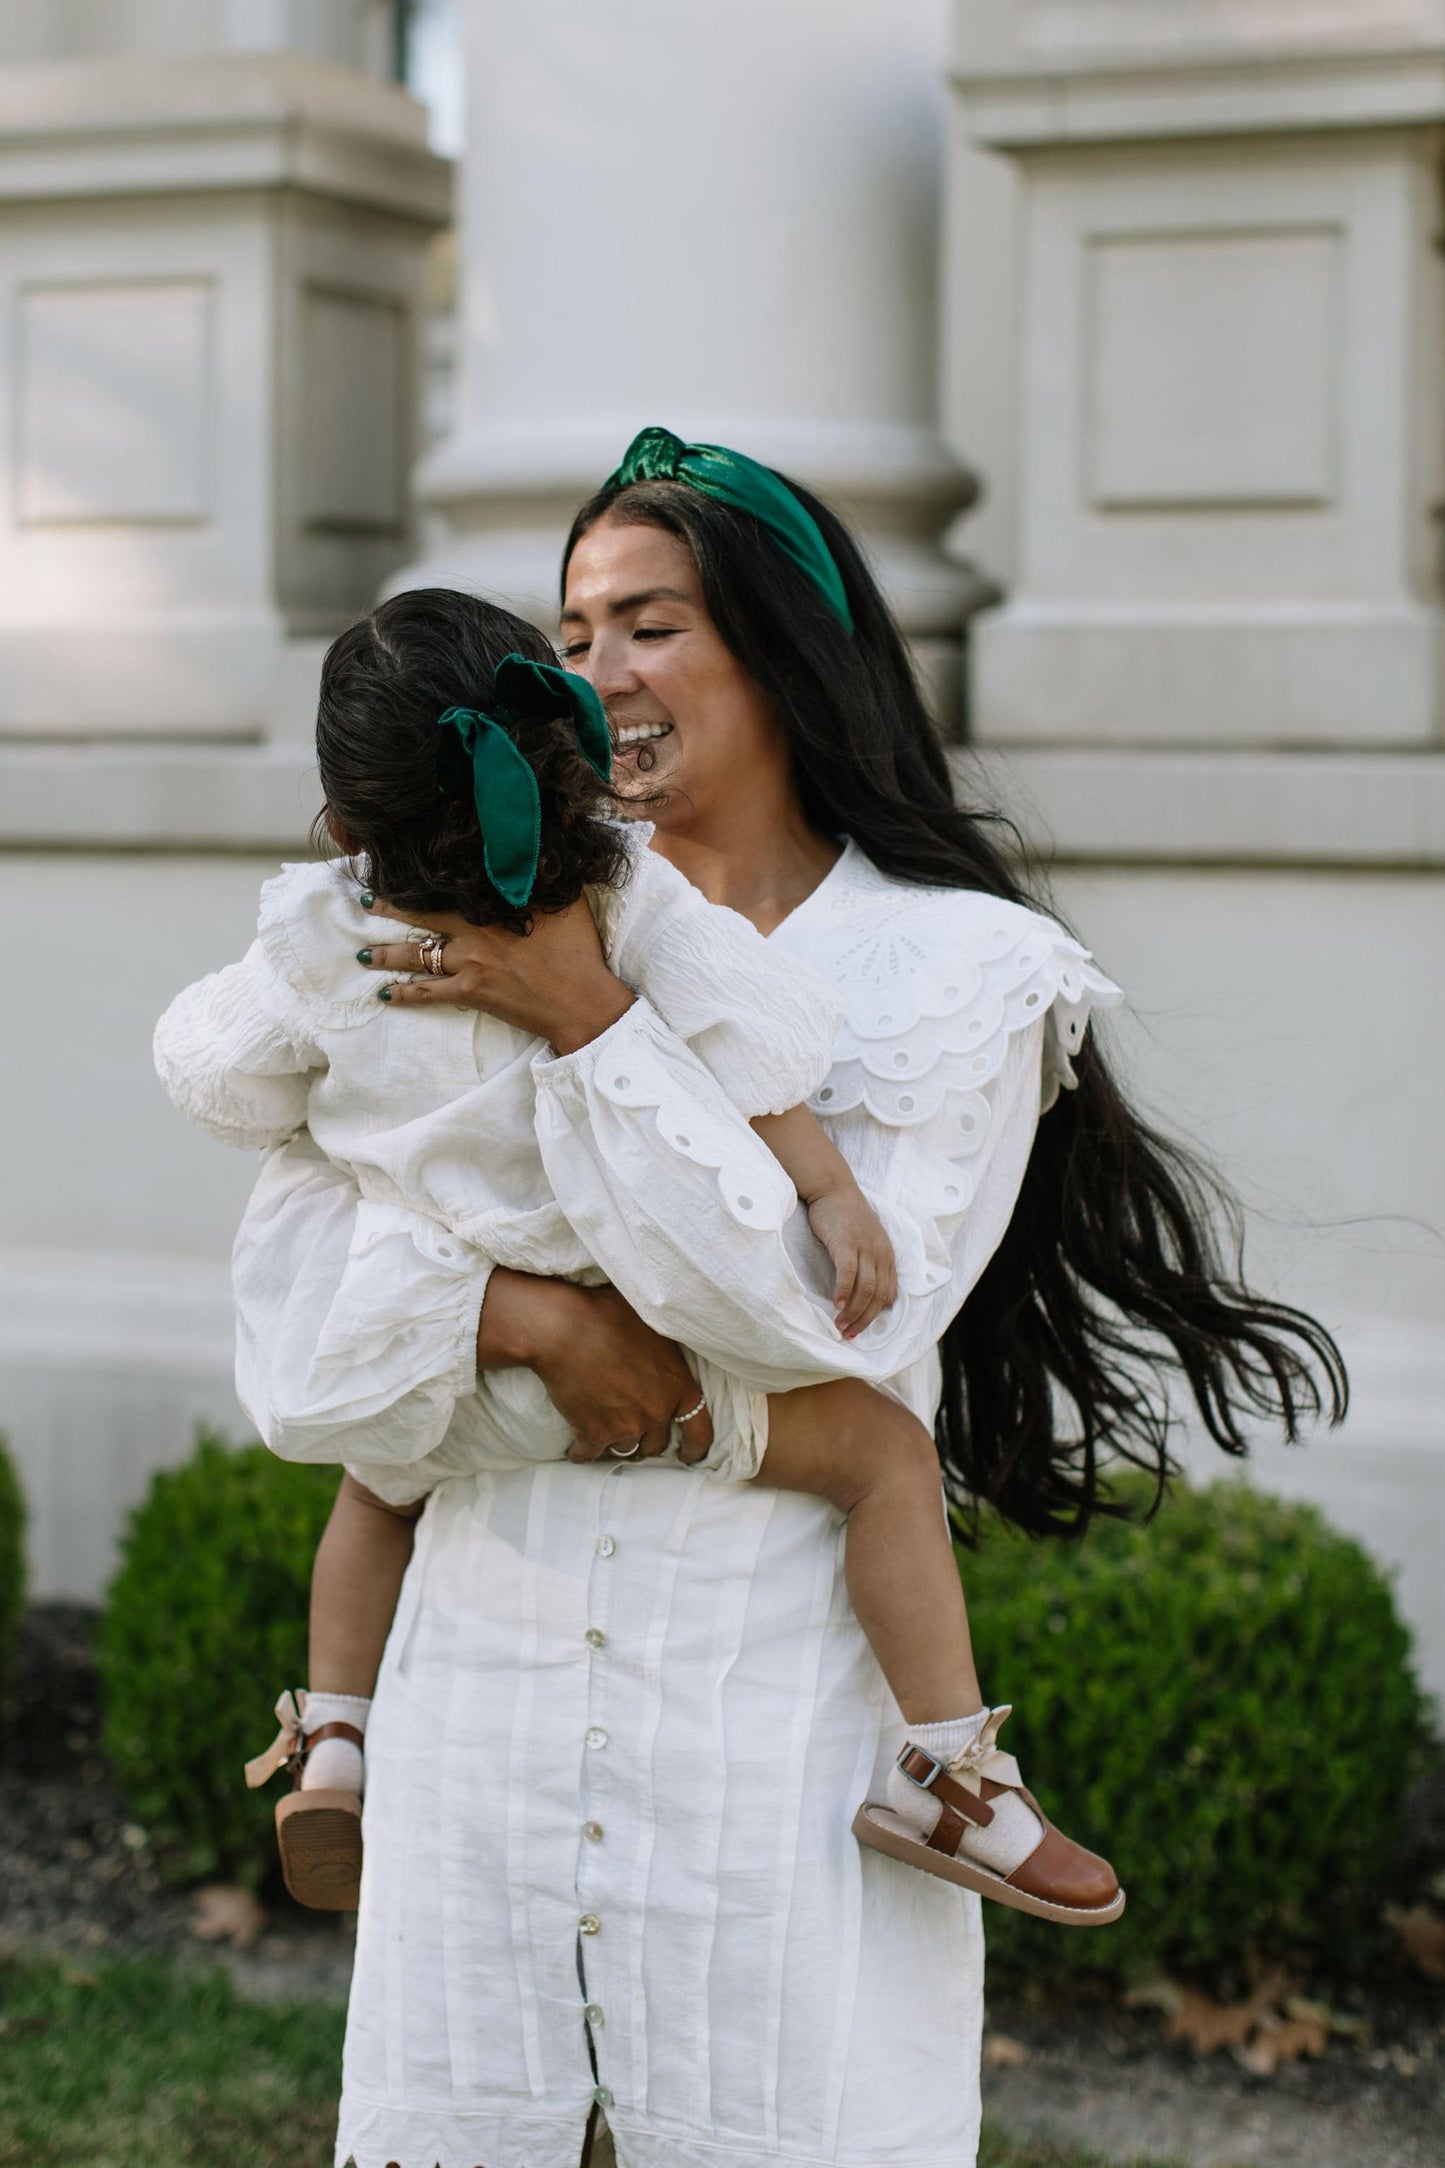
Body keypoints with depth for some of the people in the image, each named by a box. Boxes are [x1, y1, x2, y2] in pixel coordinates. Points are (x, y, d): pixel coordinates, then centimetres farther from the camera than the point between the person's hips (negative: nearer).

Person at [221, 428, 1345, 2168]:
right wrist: (517, 1314, -16)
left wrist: (596, 1034, -13)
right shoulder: (485, 949, 10)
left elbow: (845, 1319, -14)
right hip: (484, 1683, 3)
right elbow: (290, 1334, 2)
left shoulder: (953, 974, 1)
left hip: (777, 1715, -3)